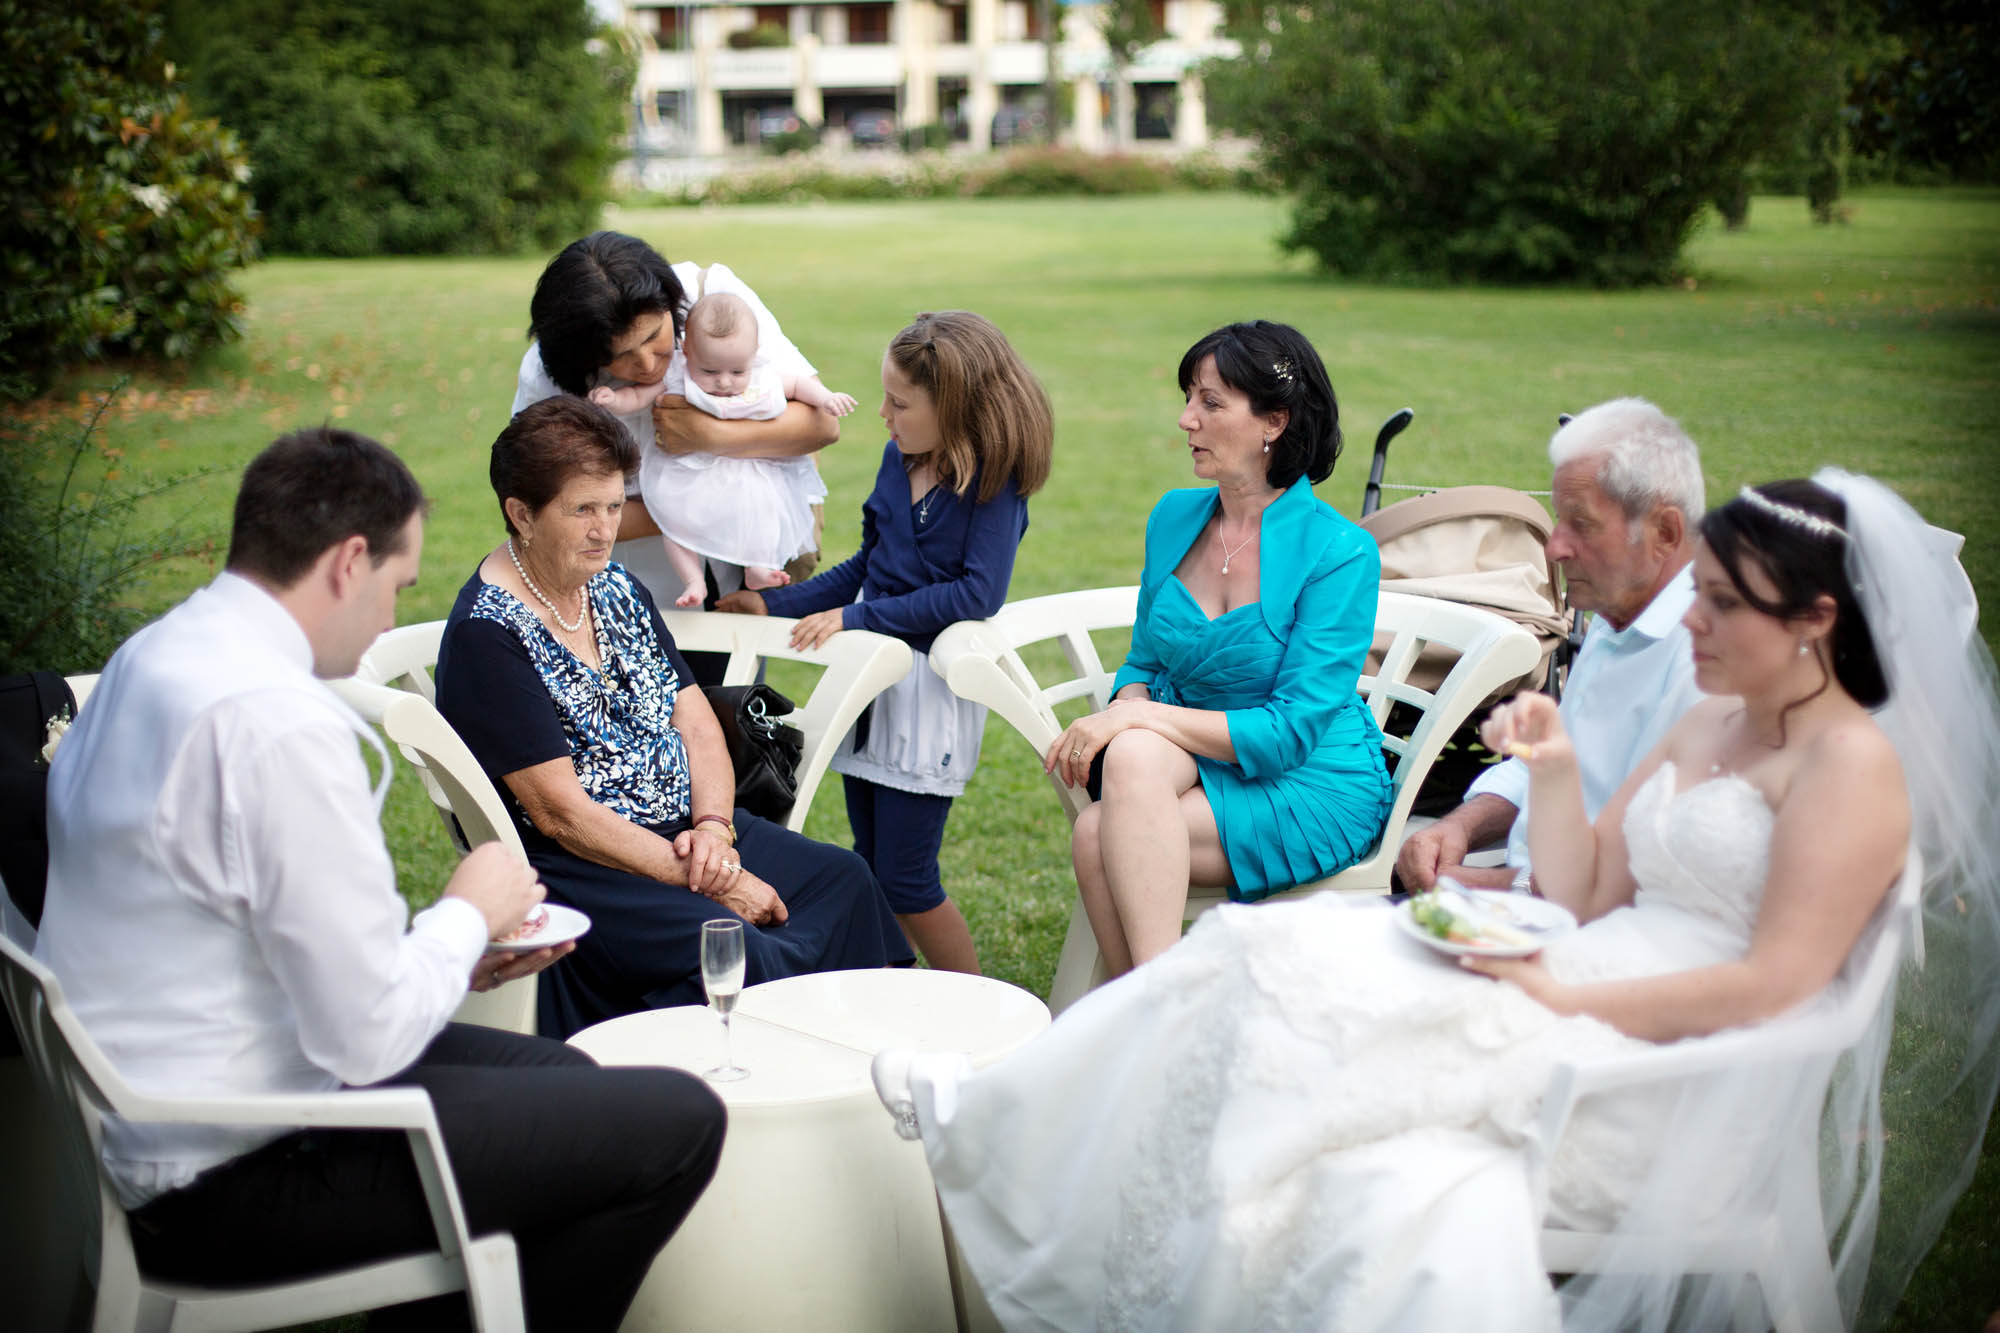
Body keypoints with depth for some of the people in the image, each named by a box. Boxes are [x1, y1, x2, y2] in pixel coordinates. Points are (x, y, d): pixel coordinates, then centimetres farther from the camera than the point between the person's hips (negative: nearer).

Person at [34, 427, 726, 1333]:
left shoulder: (151, 657, 7)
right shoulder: (283, 725, -25)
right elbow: (370, 1038, -23)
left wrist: (448, 956, 8)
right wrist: (468, 915, -5)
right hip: (230, 1183, -10)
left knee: (563, 1076, 24)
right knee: (679, 1121, -7)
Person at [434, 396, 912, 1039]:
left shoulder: (617, 588, 9)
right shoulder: (486, 635, -17)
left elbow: (695, 720, 10)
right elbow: (559, 812, -20)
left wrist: (713, 827, -11)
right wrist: (707, 882, -19)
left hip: (683, 833, 9)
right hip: (578, 867, -8)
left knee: (842, 878, -2)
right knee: (736, 954, -29)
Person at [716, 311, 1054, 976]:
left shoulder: (995, 479, -13)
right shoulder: (899, 457, 7)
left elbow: (978, 593, -22)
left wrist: (856, 617, -21)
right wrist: (776, 605, 14)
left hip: (933, 684, -7)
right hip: (870, 672, 7)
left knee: (905, 881, -3)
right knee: (869, 869, 12)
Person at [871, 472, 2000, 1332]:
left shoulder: (1855, 761, -7)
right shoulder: (1708, 726, 18)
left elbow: (1774, 984, -17)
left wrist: (1564, 998, -18)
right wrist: (1554, 769, 1)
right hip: (1593, 1013, 7)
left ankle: (991, 1120, -7)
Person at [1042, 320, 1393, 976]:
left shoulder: (1339, 552, -14)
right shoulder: (1173, 517, 6)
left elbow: (1291, 730, -17)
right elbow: (1144, 662, 16)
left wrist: (1139, 717, -21)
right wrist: (1127, 710, -9)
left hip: (1315, 788, -5)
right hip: (1194, 760, 5)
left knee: (1098, 838, -28)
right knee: (1135, 754, -32)